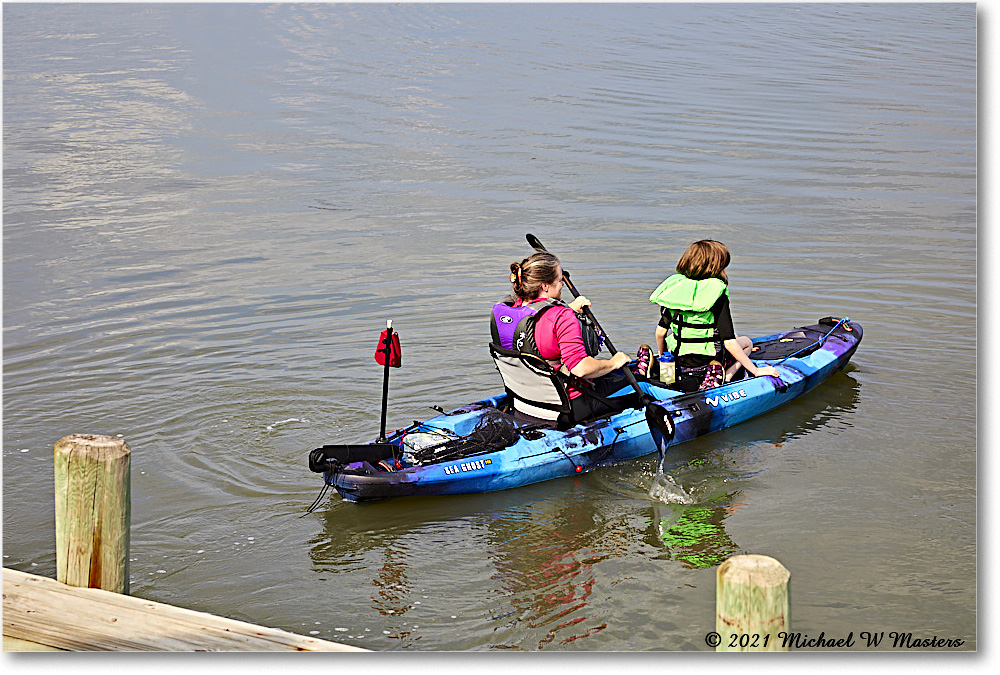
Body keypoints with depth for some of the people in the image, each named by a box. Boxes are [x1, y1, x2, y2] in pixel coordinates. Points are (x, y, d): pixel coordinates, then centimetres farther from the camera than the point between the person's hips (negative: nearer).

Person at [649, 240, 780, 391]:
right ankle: (725, 377, 1)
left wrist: (663, 357, 21)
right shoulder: (718, 295, -17)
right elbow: (729, 342, -18)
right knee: (746, 342, 24)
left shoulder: (675, 285, -2)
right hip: (707, 361, -7)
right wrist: (756, 371, -9)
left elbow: (660, 331, 1)